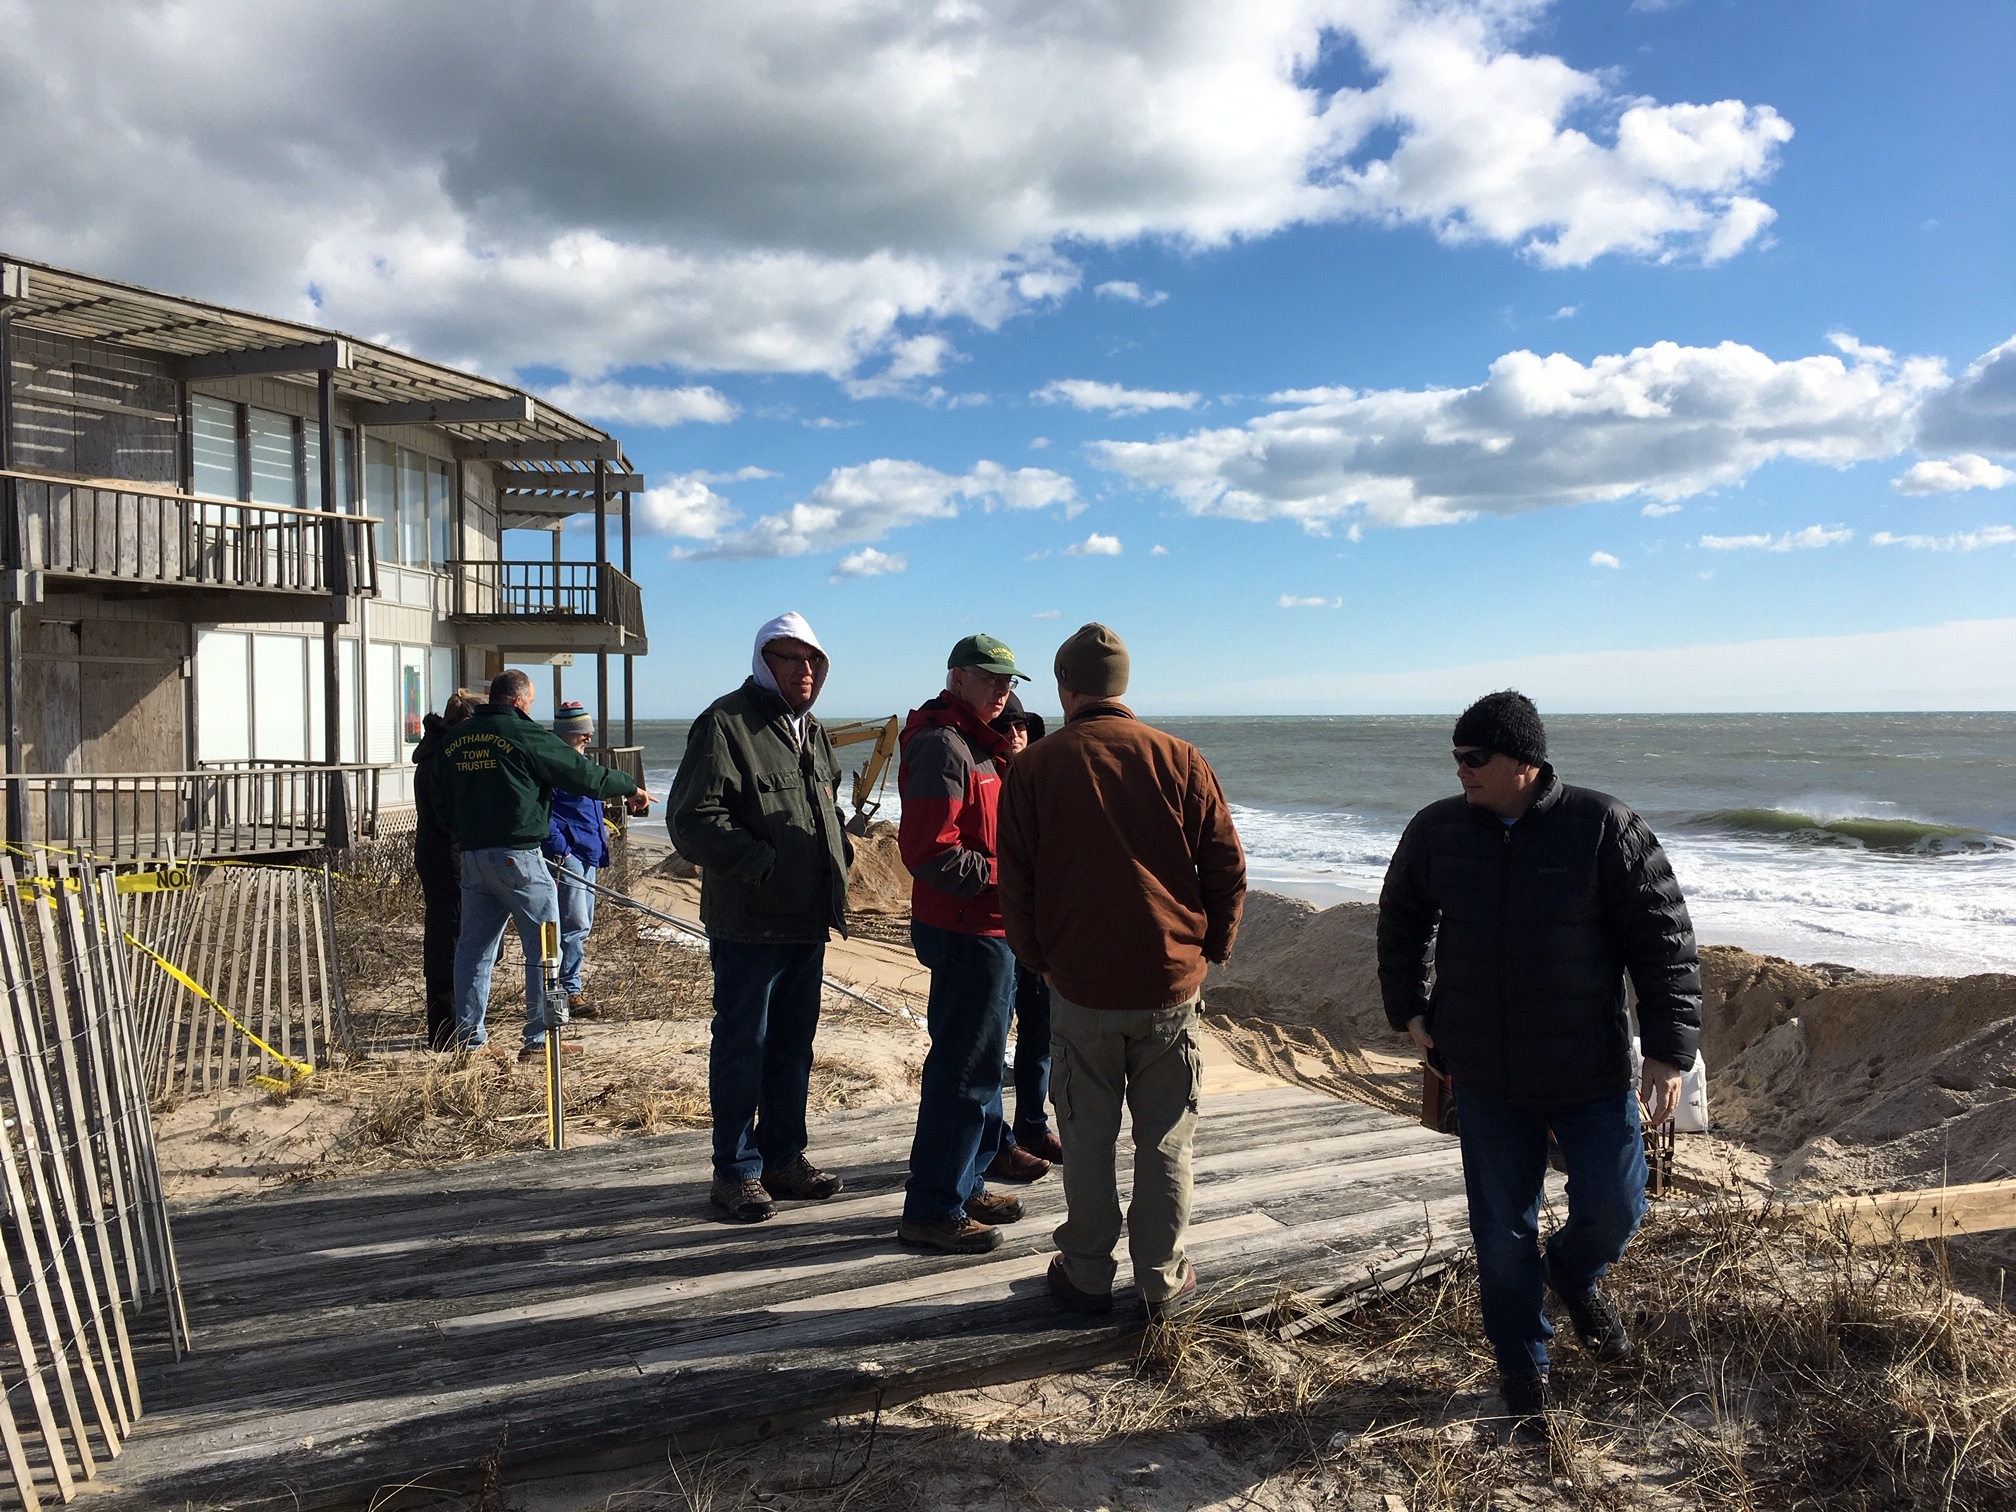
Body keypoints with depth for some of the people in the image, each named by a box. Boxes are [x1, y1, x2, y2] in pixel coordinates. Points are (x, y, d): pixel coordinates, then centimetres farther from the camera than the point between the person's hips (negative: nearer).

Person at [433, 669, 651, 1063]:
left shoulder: (453, 739, 10)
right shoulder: (525, 734, -9)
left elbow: (440, 802, 17)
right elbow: (582, 774, -6)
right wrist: (629, 787, 7)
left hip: (472, 858, 7)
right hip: (518, 857, -7)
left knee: (474, 948, 13)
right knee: (543, 947, 2)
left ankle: (470, 1038, 17)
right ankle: (540, 1039, 3)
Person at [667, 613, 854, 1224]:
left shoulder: (813, 732, 16)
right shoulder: (725, 724, -10)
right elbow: (692, 819, -18)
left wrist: (840, 850, 12)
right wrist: (761, 863, -21)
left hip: (809, 921, 8)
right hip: (749, 921, -8)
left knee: (793, 1043, 15)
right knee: (742, 1046, 2)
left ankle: (784, 1156, 28)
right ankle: (735, 1170, 13)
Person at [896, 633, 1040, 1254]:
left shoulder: (974, 744, 17)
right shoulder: (943, 745, -17)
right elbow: (930, 851, -25)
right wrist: (1002, 879, -19)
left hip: (983, 928, 11)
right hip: (966, 930, -11)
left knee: (979, 1060, 17)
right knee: (965, 1067, -5)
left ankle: (966, 1183, 30)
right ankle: (932, 1209, 5)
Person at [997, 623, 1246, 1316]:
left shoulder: (1034, 767, -4)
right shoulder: (1181, 761, -1)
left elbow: (1015, 883, -1)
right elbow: (1229, 870, 1)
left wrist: (1039, 960, 13)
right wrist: (1211, 949, 13)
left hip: (1080, 986, -1)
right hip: (1171, 983, 1)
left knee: (1088, 1136, 12)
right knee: (1165, 1138, 12)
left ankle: (1085, 1274, 23)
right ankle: (1162, 1279, 22)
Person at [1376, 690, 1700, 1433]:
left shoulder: (1602, 827, -12)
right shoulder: (1437, 829, -2)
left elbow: (1664, 937, -8)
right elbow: (1400, 920, 15)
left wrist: (1669, 1049, -10)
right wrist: (1410, 1009, 8)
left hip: (1591, 1070, -2)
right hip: (1484, 1074, 2)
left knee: (1614, 1208, 4)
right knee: (1501, 1230, 9)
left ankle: (1572, 1275, 40)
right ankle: (1522, 1370, 29)